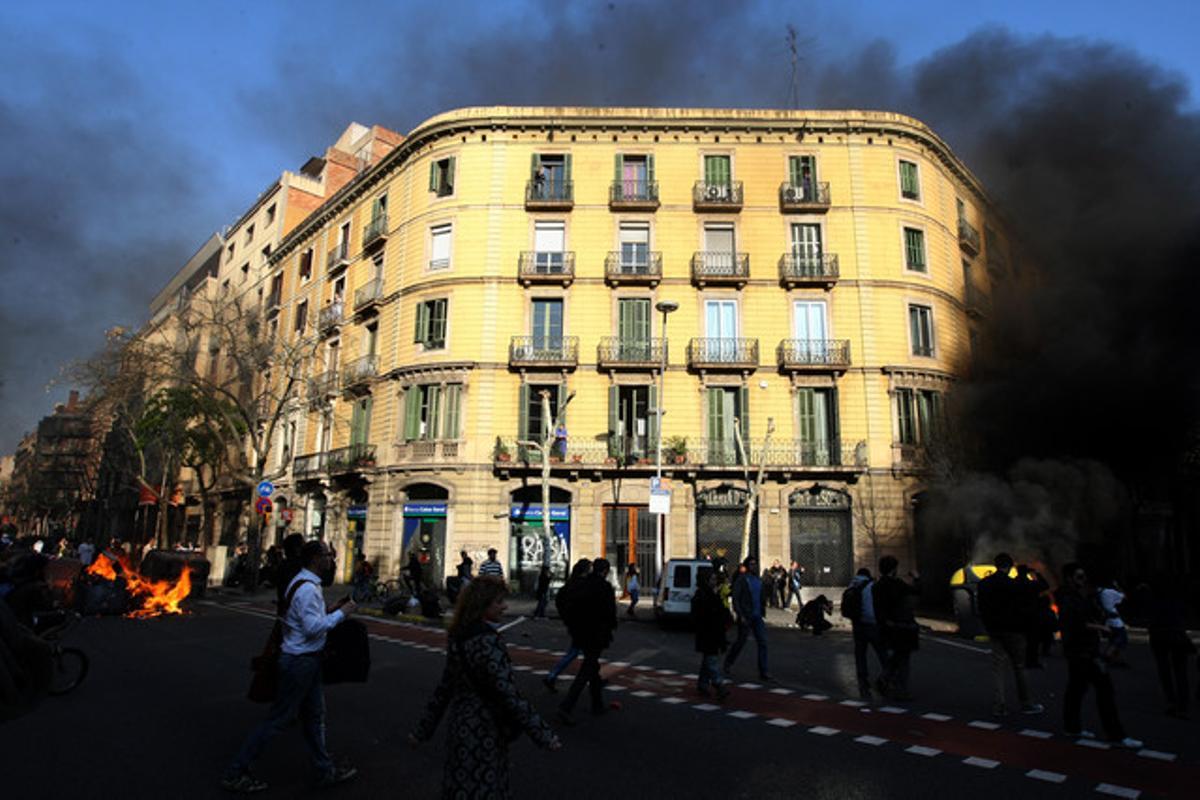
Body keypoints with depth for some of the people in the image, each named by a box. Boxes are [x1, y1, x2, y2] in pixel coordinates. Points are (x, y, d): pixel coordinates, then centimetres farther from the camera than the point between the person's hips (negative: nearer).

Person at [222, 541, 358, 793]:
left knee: (314, 716, 16)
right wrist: (341, 613, -18)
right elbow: (313, 627, -27)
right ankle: (235, 773, 18)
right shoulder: (307, 588, -23)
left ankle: (327, 770, 27)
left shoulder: (306, 583, 9)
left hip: (307, 660, 10)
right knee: (278, 719, 3)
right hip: (300, 661, -10)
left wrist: (332, 610, 7)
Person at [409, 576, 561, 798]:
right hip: (482, 736, -8)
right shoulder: (487, 642, -24)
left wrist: (423, 729, 18)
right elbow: (509, 695, -25)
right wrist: (543, 735, -19)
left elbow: (444, 688, 10)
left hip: (462, 728, 8)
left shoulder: (459, 638, 3)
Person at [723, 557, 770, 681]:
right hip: (745, 617, -5)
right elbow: (735, 599, -13)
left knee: (762, 642, -2)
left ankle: (763, 671, 2)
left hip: (757, 616, 5)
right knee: (740, 642, 8)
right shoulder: (741, 580, -11)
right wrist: (740, 615, -17)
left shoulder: (759, 580, 9)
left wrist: (763, 611, 11)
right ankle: (728, 662, 31)